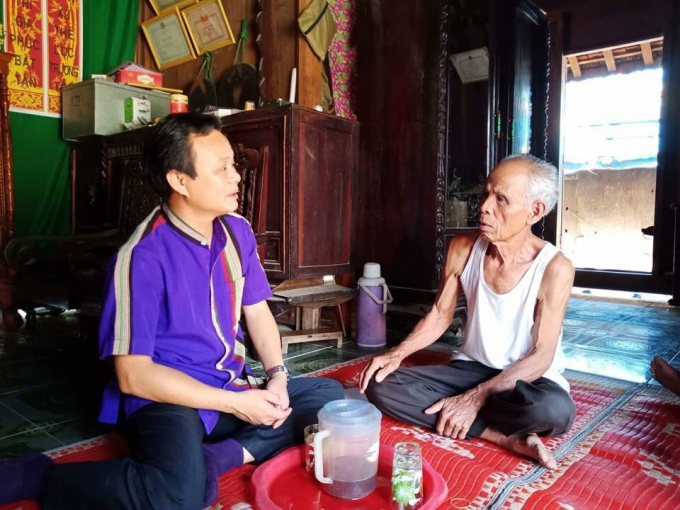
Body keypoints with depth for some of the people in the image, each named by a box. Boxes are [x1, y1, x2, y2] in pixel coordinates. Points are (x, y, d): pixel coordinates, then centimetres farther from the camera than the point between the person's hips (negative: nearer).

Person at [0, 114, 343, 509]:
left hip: (235, 386, 7)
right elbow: (133, 375, -19)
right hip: (169, 399, -7)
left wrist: (277, 375, -7)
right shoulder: (143, 256, -19)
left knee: (329, 397, 2)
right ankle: (39, 476, -7)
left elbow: (257, 311, 10)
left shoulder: (238, 231, 1)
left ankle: (221, 457, -14)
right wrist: (234, 404, -19)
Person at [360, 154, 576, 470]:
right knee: (381, 386, -19)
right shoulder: (462, 249, -8)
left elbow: (541, 357, -19)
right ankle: (508, 438, -20)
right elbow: (440, 315, 3)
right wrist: (397, 354, -14)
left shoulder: (555, 269, -19)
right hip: (471, 368, 5)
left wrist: (475, 398, -26)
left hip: (527, 378, -4)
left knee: (555, 409, -40)